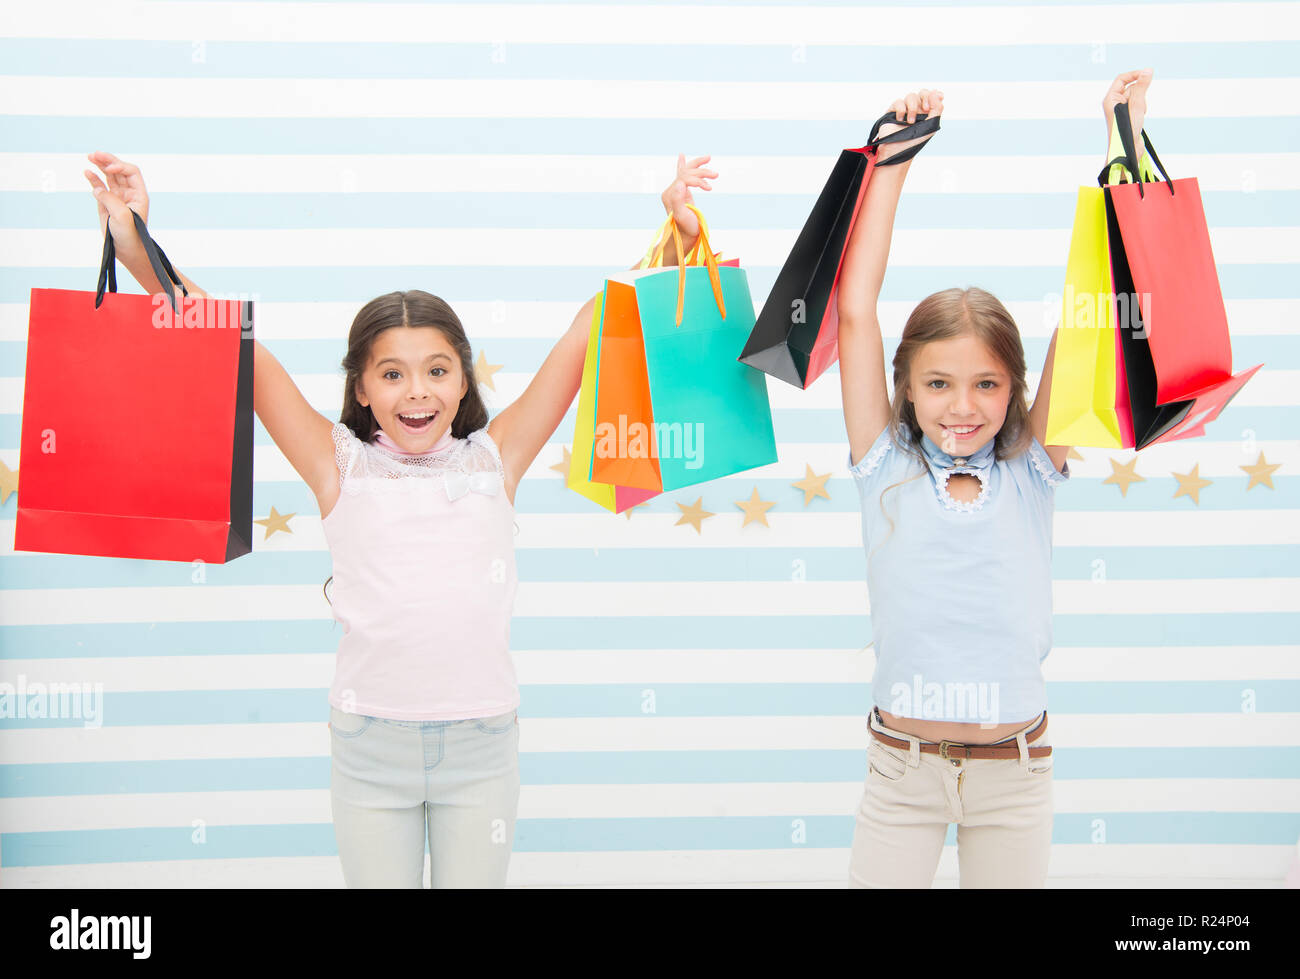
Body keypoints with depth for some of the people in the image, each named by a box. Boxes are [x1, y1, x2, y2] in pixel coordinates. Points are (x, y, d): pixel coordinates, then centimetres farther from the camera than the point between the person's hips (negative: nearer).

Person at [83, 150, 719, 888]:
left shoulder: (496, 458, 2)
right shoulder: (340, 465, 0)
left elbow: (595, 329, -1)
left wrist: (677, 242, -7)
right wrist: (140, 252, -13)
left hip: (481, 742, 1)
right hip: (370, 743, 0)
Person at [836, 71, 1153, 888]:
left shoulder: (1030, 474, -3)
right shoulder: (886, 468, -5)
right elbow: (856, 310, -11)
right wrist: (894, 155, -11)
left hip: (1015, 769, 1)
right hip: (901, 766, -1)